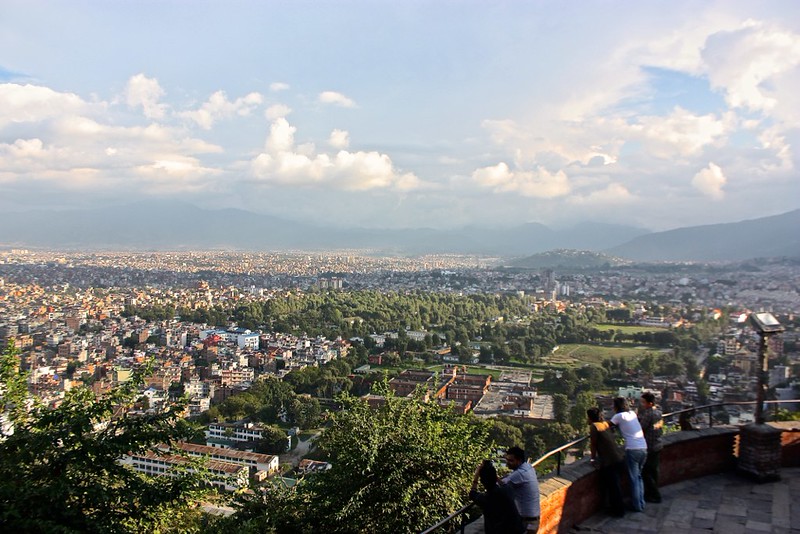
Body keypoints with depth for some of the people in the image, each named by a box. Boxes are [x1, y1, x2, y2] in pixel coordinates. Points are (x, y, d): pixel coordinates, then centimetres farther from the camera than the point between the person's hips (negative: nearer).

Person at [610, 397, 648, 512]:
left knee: (634, 479, 5)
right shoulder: (633, 413, 12)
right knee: (639, 477, 20)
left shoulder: (619, 416, -6)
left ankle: (637, 506, 13)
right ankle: (641, 503, 25)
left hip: (632, 450, -7)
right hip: (643, 448, 7)